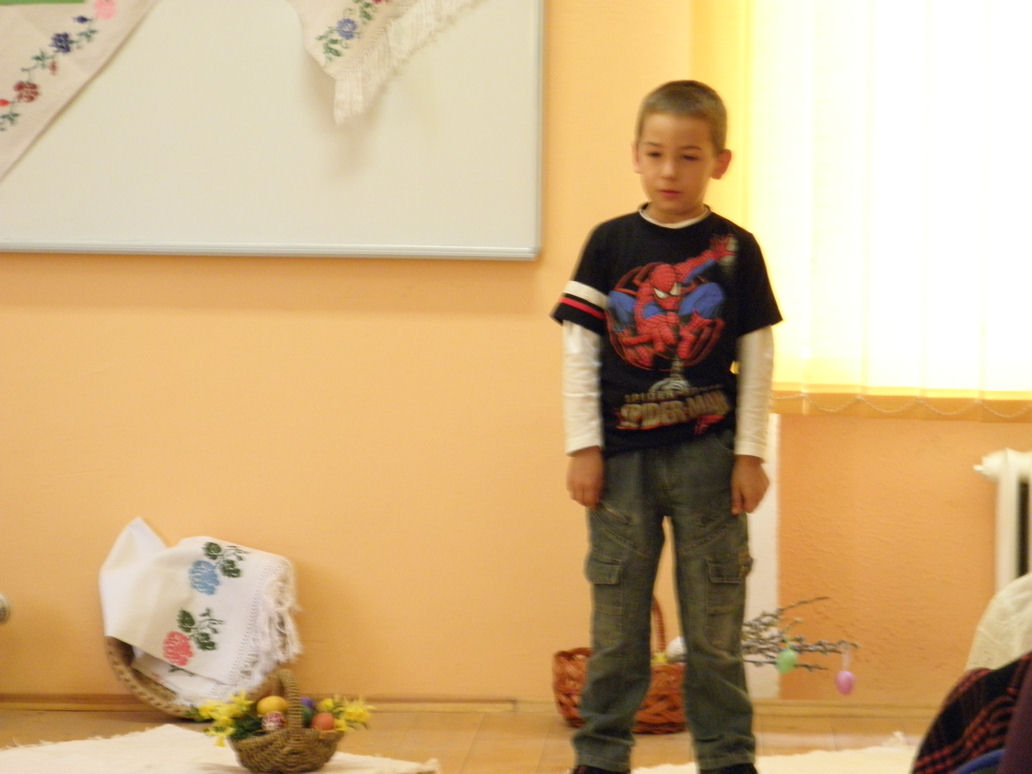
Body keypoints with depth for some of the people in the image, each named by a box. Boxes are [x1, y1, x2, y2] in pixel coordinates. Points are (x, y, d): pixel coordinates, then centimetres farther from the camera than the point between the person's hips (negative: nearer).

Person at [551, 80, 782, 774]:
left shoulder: (735, 249, 0)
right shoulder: (610, 243, 2)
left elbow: (757, 357, 2)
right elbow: (579, 351, 2)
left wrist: (750, 455, -2)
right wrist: (584, 448, -3)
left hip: (707, 456, -1)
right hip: (622, 456, 1)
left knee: (714, 619, 6)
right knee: (616, 617, 8)